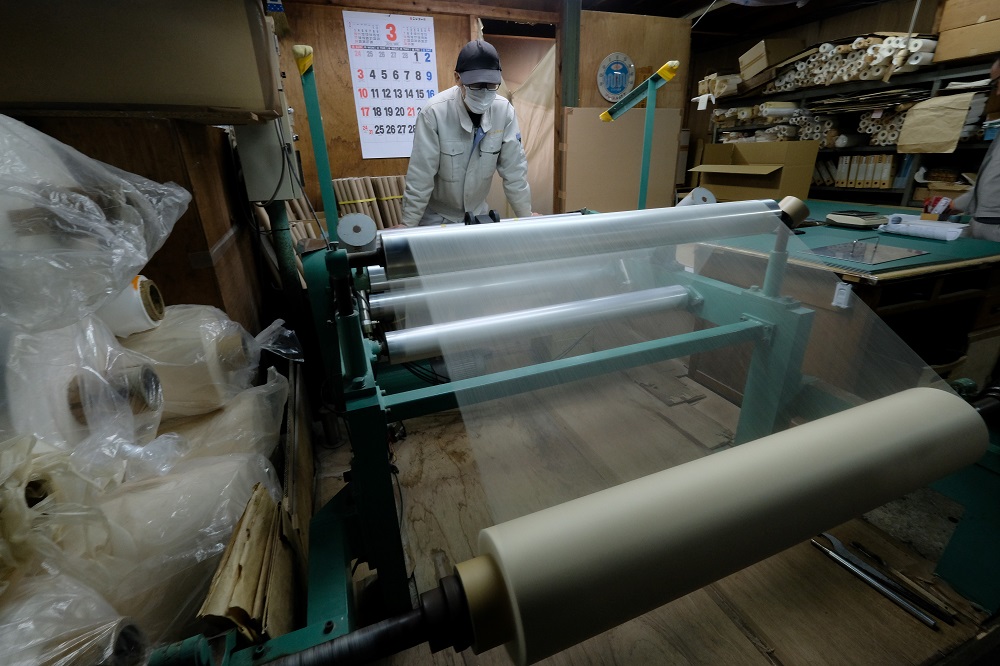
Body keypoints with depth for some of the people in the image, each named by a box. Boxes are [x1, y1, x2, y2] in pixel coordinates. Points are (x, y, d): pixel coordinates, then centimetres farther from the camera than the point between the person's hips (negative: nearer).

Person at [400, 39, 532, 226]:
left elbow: (514, 169, -6)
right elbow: (419, 178, -20)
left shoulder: (504, 111, -12)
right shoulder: (434, 112, -22)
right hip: (436, 216, -3)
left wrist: (526, 217, -3)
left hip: (477, 213, 4)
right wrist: (408, 227, -17)